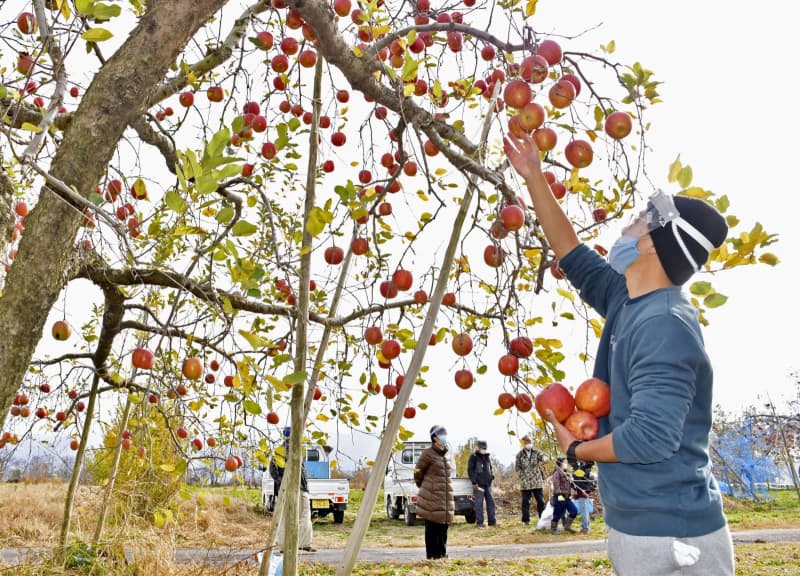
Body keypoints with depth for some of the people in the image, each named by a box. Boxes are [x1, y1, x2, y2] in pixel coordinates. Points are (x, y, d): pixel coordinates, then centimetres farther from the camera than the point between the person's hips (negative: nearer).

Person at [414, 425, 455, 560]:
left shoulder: (445, 455, 14)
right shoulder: (428, 453, -8)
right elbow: (418, 472, -1)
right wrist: (422, 487, 12)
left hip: (445, 498, 7)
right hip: (432, 498, -7)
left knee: (443, 526, 10)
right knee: (432, 527, -1)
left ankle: (442, 554, 19)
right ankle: (432, 555, 6)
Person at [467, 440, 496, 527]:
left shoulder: (487, 457, 18)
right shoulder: (474, 456, -2)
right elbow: (470, 470, -6)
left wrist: (492, 475, 10)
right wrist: (474, 482, -12)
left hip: (487, 483, 7)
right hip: (479, 484, -6)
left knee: (490, 501, 6)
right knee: (479, 502, -5)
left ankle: (492, 520, 12)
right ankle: (479, 522, 0)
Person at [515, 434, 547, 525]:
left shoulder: (536, 452, 5)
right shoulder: (519, 455, 3)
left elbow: (544, 457, -14)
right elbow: (517, 468, 5)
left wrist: (544, 459, -39)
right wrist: (523, 476, -6)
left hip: (537, 482, 1)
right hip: (525, 483, -1)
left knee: (541, 501, 3)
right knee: (525, 502, 2)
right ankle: (526, 520, 8)